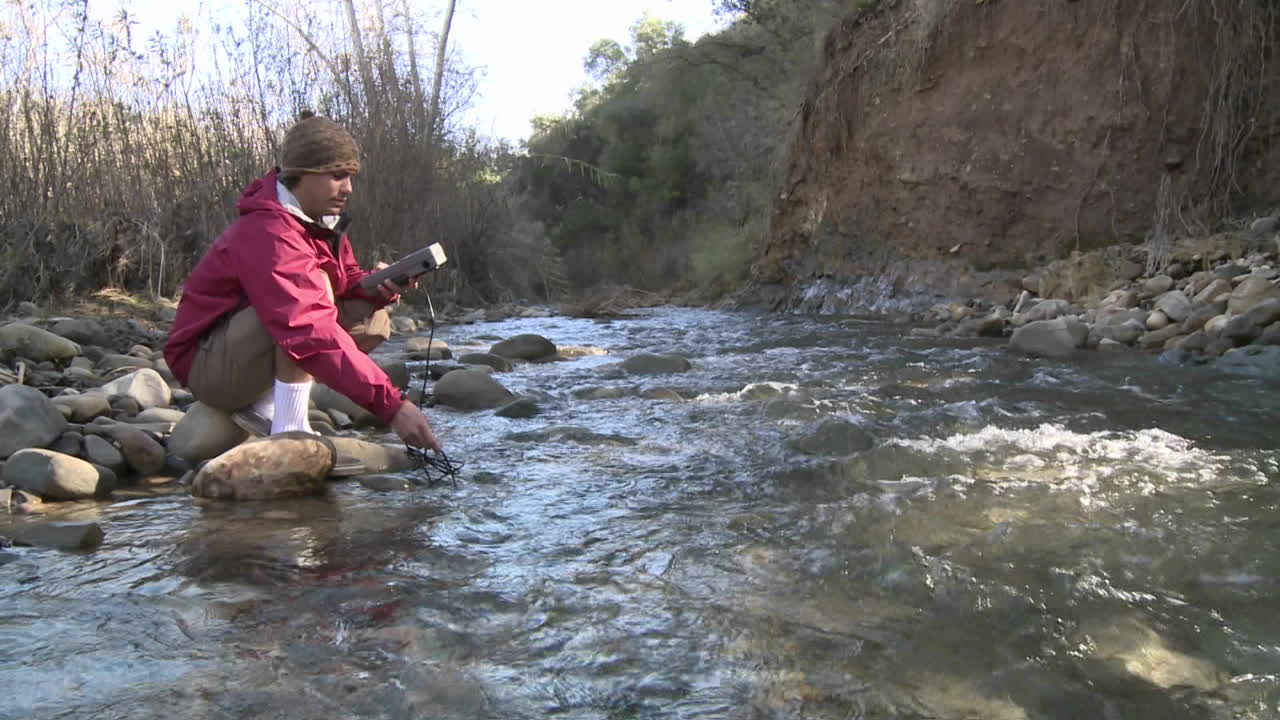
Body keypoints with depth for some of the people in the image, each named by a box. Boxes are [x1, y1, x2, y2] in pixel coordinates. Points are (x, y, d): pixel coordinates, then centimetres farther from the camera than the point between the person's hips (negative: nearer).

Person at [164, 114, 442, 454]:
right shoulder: (267, 234, -28)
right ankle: (289, 430, -28)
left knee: (372, 320, -2)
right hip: (208, 366, -9)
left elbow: (348, 280, 5)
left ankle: (263, 404, -4)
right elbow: (311, 332, -39)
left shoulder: (320, 218, 1)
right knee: (314, 286, -29)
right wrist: (391, 404, -44)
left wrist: (377, 286, -21)